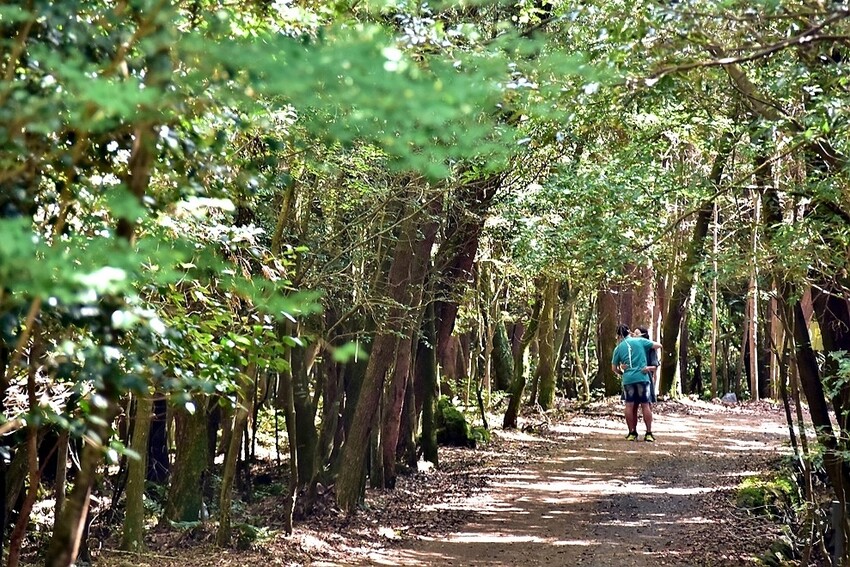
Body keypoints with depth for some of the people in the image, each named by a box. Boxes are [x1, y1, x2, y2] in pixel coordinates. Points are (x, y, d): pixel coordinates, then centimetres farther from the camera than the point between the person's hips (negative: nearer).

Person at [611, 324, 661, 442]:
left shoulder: (618, 348, 9)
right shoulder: (640, 341, 5)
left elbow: (614, 368, 14)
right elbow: (658, 345, 10)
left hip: (628, 379, 1)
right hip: (642, 377, -1)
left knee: (630, 406, 4)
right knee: (646, 405, 2)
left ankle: (632, 433, 3)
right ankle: (649, 433, 1)